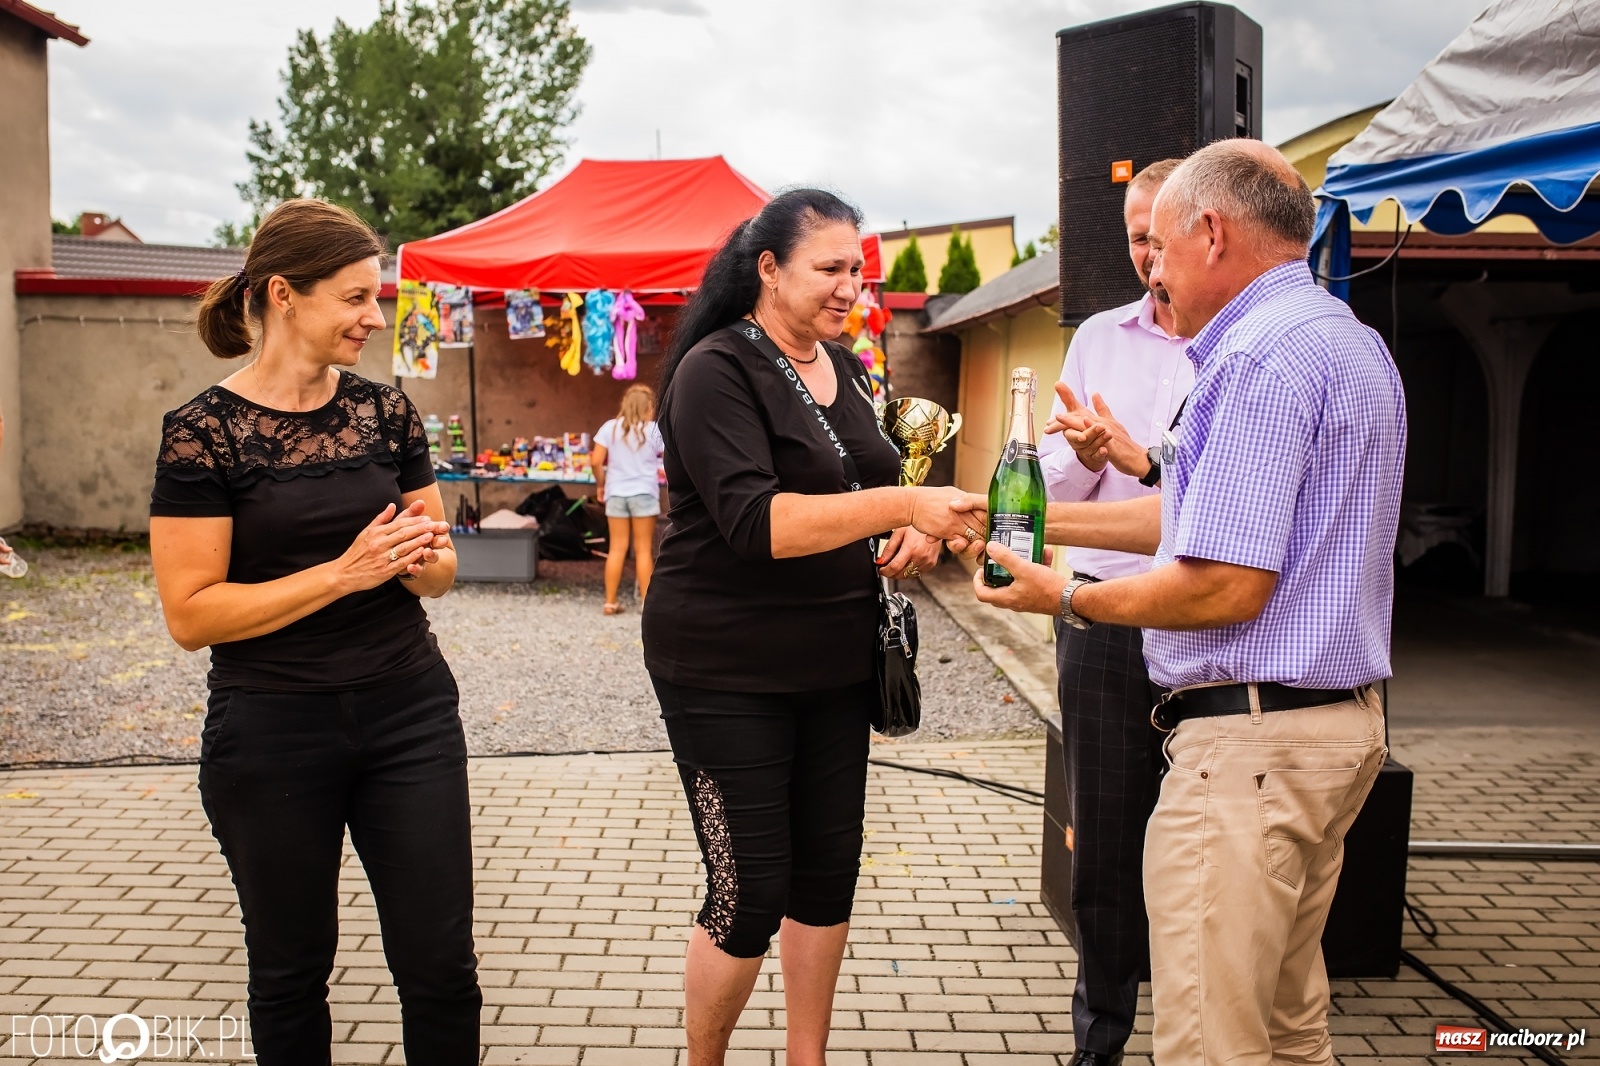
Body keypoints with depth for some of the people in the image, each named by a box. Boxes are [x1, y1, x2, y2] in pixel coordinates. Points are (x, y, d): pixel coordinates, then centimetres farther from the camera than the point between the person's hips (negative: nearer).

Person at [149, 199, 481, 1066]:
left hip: (409, 713, 3)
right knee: (291, 970, 15)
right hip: (273, 731, -3)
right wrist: (345, 572, -21)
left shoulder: (385, 412, 3)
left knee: (441, 967, 5)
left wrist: (420, 557, -13)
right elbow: (190, 614, -13)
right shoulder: (204, 432, -9)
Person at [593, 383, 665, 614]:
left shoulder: (610, 427, 2)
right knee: (644, 549, 4)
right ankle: (647, 602, 6)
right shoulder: (654, 430, -3)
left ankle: (610, 602, 11)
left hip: (616, 493, 2)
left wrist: (600, 484, 11)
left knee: (617, 548, 7)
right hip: (644, 493, -2)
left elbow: (596, 461, -2)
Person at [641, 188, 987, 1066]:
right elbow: (754, 523, -26)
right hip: (726, 671, -7)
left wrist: (913, 534, 1)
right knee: (750, 893, -3)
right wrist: (901, 505, -33)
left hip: (834, 663, 7)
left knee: (828, 870, 13)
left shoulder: (844, 368, 10)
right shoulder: (717, 370, -13)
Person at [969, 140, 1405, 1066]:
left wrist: (1068, 600, -8)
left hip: (1252, 733, -11)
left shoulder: (1264, 355, -17)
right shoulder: (1351, 341, 17)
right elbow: (1207, 516, 19)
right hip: (1342, 719, 11)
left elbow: (1227, 585, -22)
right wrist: (1043, 520, 17)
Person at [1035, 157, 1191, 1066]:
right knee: (1104, 835, 12)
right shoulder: (1099, 339, 10)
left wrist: (1141, 461, -17)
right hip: (1103, 615, 4)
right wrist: (1083, 455, -12)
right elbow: (1057, 489, 9)